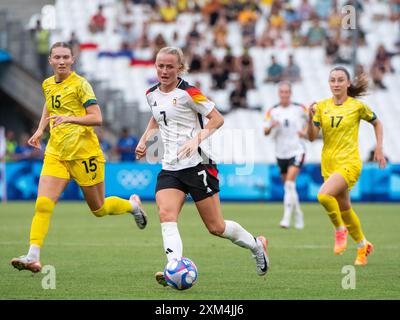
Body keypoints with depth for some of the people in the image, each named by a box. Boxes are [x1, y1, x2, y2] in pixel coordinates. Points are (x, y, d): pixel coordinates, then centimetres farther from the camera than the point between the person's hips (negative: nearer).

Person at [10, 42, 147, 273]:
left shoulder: (80, 84, -10)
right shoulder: (48, 85, 9)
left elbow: (97, 118, -18)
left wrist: (69, 118, -32)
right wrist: (40, 130, 16)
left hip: (84, 153, -5)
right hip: (56, 154, 5)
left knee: (98, 208, 10)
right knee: (43, 204, -14)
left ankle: (133, 205, 40)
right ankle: (33, 257, -17)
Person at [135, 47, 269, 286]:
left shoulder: (188, 93, -11)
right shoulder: (152, 94, 9)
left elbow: (217, 119, -9)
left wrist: (197, 139, -22)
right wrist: (144, 141, 14)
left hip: (198, 164, -6)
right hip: (170, 168, 6)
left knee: (216, 227, 1)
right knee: (166, 215, -21)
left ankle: (257, 245, 28)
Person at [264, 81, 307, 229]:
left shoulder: (299, 109, -1)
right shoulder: (272, 111, 3)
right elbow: (265, 131, -1)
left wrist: (305, 131, -7)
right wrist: (270, 126, -23)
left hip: (296, 150, -3)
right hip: (281, 153, 3)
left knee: (290, 183, -19)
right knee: (289, 187, 10)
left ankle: (287, 217, -22)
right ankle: (298, 216, 27)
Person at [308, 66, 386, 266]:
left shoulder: (357, 106, -5)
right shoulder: (322, 106, 4)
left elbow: (376, 123, 12)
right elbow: (312, 137, -2)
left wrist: (379, 148, 6)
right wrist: (311, 118, -18)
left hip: (349, 162, -5)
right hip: (328, 164, 5)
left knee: (324, 195, -28)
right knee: (344, 209, 14)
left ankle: (340, 229, -5)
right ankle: (362, 245, 34)